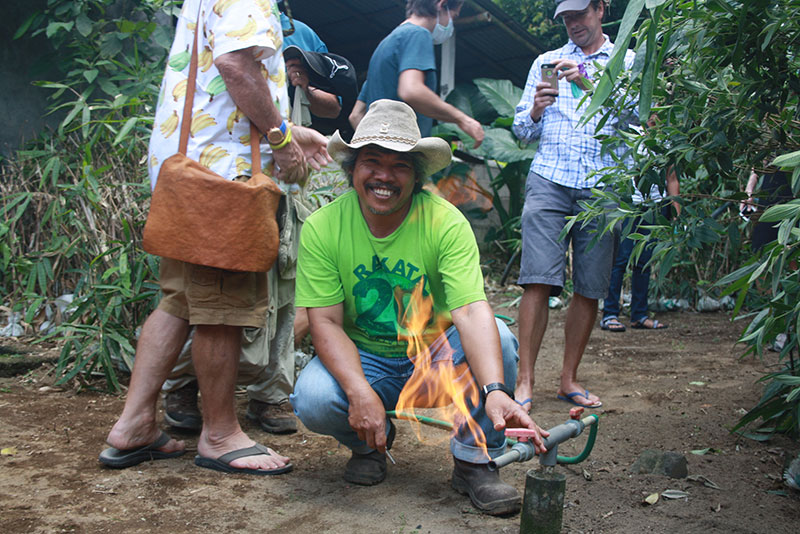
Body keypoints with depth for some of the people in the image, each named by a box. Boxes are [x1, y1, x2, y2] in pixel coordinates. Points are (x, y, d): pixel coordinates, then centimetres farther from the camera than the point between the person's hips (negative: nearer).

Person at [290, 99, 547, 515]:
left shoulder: (447, 223, -19)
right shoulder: (322, 227, -14)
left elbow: (471, 313, -29)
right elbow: (325, 321, -16)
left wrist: (495, 390, -47)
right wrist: (359, 392, -33)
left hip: (436, 355, 0)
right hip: (361, 359, 1)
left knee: (498, 337, -29)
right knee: (313, 400, -29)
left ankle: (473, 462, -8)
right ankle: (370, 444, 8)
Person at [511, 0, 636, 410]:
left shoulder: (628, 61, 15)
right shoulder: (546, 62, 19)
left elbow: (633, 112, -4)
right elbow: (522, 130, 17)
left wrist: (589, 81, -17)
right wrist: (536, 110, -5)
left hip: (602, 187, 0)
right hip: (549, 180, 0)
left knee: (590, 289, 1)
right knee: (538, 282, -11)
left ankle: (569, 379, 13)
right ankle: (524, 380, -6)